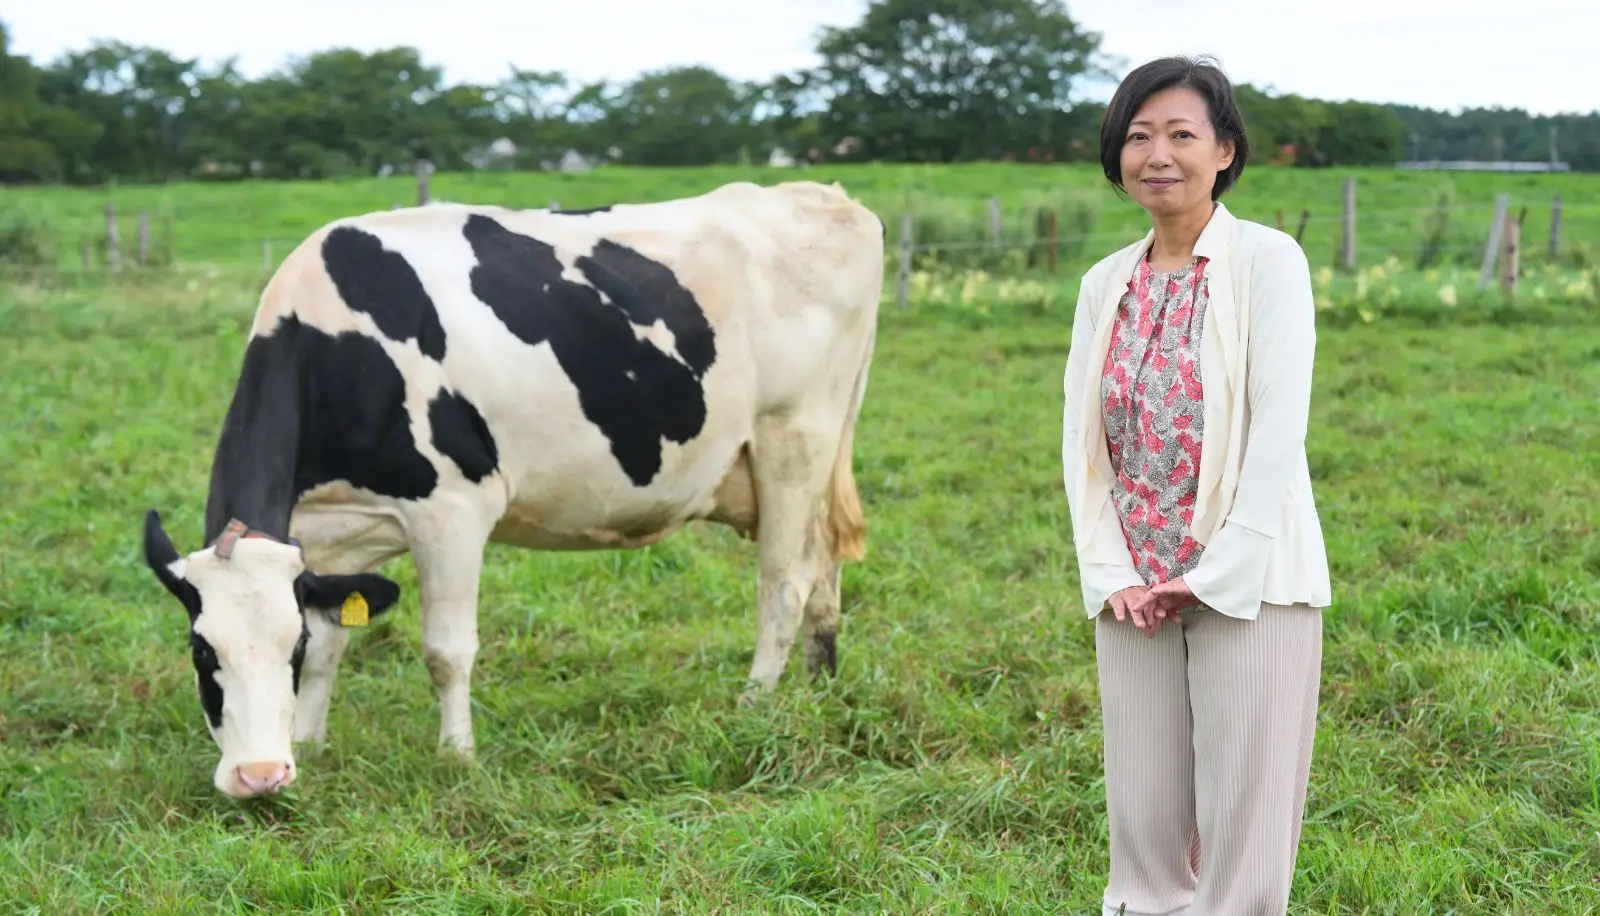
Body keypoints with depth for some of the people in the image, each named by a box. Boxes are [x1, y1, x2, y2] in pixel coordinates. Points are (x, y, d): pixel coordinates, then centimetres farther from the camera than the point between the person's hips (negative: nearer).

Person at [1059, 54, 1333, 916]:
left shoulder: (1267, 260, -6)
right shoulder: (1105, 283, 10)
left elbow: (1279, 431, -12)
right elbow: (1080, 439, 8)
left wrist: (1216, 577, -15)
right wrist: (1112, 576, -3)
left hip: (1249, 584, -5)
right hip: (1135, 594, 5)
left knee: (1244, 823, -1)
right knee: (1143, 821, 8)